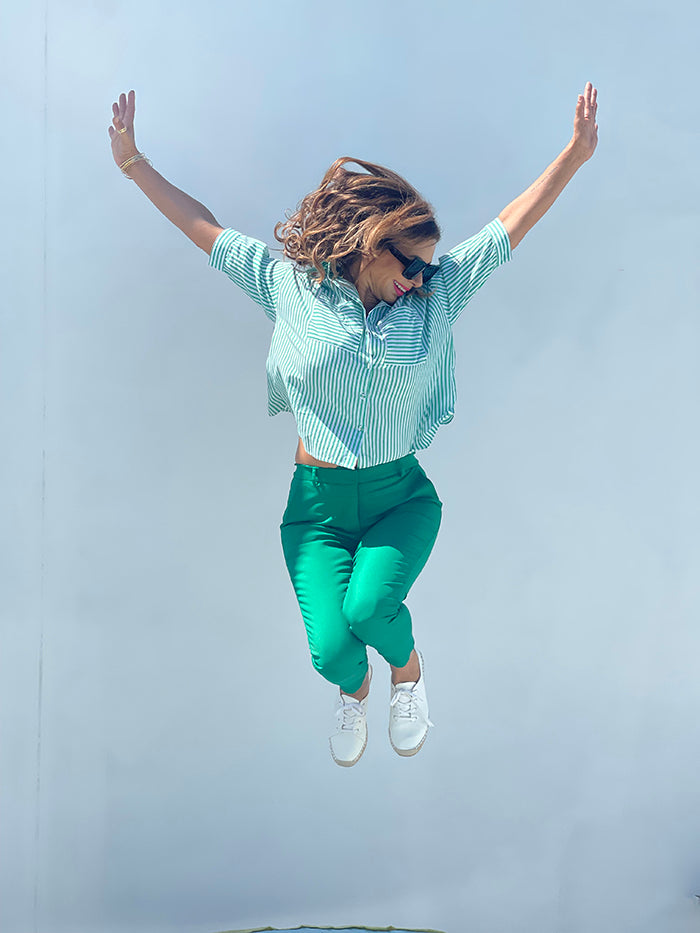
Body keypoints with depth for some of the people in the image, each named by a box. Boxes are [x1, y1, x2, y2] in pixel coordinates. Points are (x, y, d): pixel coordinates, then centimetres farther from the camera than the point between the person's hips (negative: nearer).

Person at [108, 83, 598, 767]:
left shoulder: (438, 295, 3)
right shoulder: (288, 286, 0)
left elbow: (512, 223, 3)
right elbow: (202, 226, 7)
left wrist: (575, 153, -2)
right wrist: (135, 165, 6)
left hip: (401, 497, 0)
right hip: (317, 503, 0)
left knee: (367, 609, -27)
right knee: (331, 648, -14)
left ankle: (408, 671, 11)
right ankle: (353, 690, 27)